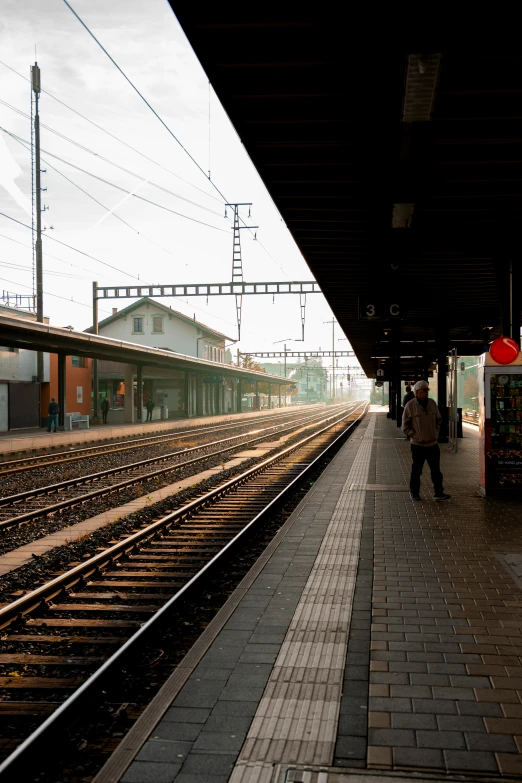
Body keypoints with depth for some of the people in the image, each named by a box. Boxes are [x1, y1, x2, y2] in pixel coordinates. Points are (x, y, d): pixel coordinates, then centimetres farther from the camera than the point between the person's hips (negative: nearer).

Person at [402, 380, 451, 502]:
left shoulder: (432, 403, 5)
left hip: (432, 443, 4)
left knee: (436, 470, 5)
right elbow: (405, 426, -3)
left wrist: (436, 433, 7)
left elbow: (438, 420, 18)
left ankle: (439, 493, 11)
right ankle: (414, 492, 20)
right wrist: (416, 436, -10)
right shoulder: (410, 406, -8)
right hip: (418, 445, -4)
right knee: (416, 470, 6)